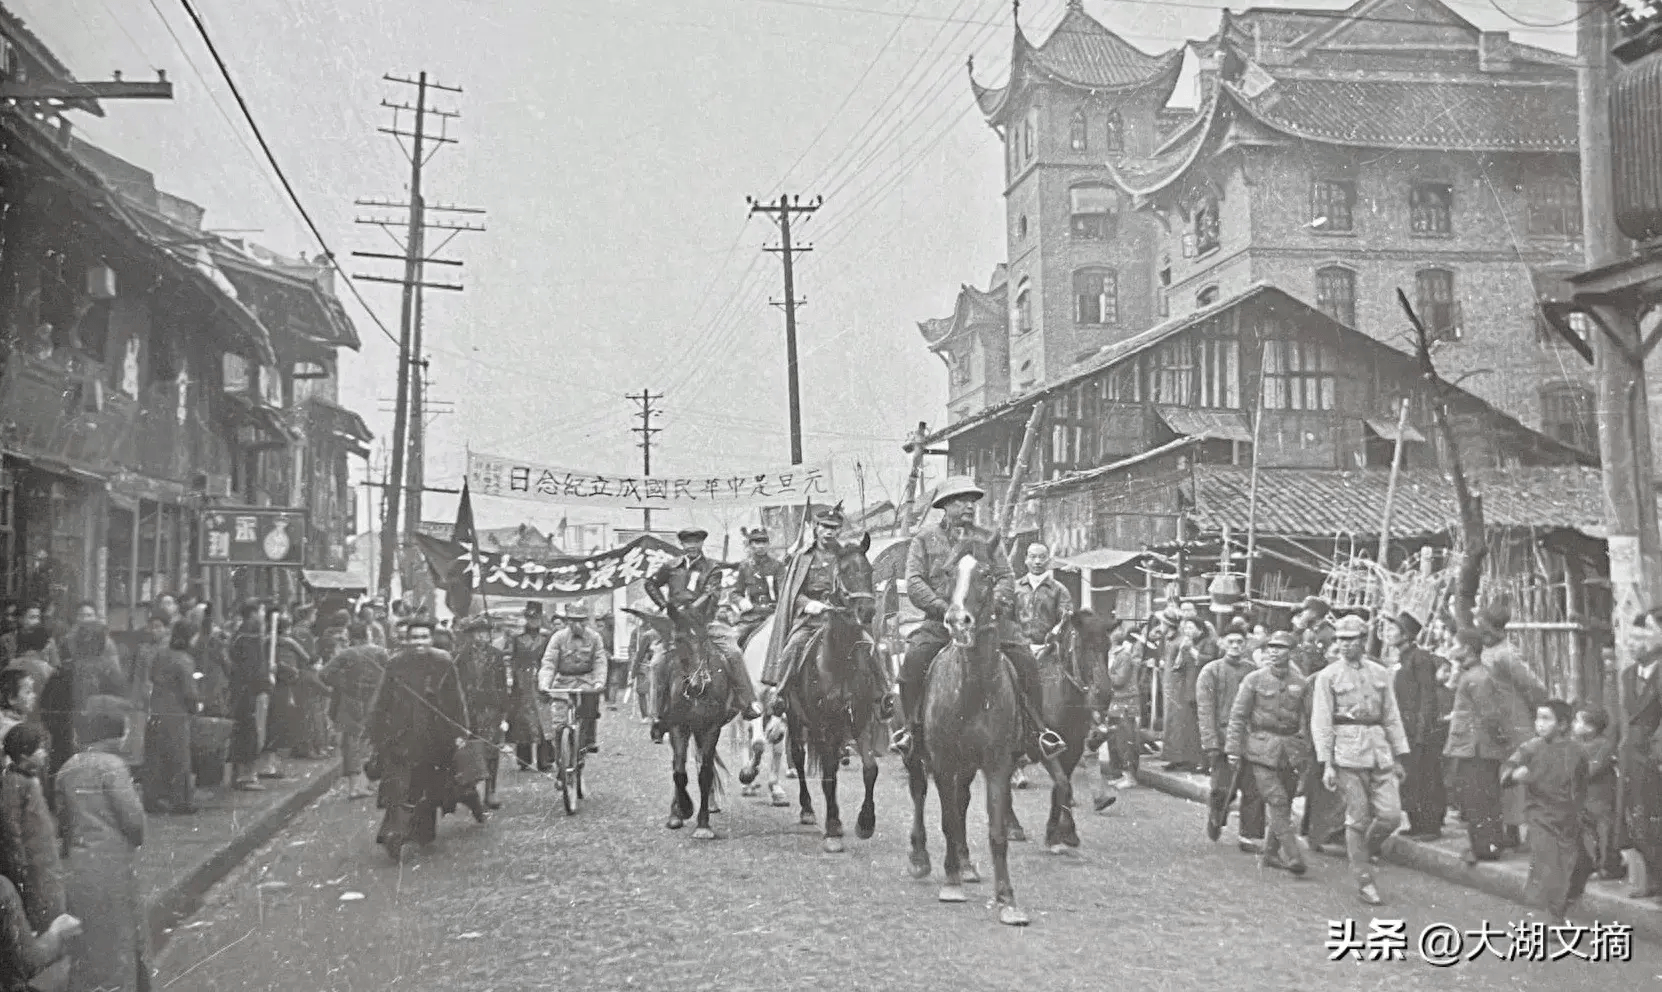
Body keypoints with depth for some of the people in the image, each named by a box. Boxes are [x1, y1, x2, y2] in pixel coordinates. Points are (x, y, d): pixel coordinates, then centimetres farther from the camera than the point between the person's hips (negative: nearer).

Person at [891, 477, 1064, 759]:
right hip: (940, 620, -1)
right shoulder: (925, 540, 10)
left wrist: (994, 601, -12)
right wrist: (942, 607, -14)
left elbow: (1006, 577, 9)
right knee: (913, 659, -27)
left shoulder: (990, 540, 17)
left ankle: (1037, 727, -5)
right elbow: (914, 582, 0)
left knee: (1026, 661, -18)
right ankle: (911, 725, -10)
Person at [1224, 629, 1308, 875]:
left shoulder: (1299, 682, 7)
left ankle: (1270, 854, 21)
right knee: (1277, 802, -12)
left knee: (1285, 803, 7)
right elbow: (1238, 715, 0)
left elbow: (1308, 719, 13)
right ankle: (1293, 857, -13)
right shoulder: (1254, 679, -1)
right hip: (1261, 749, -4)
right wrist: (1233, 748, -5)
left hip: (1290, 749, 4)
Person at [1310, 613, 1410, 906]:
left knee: (1391, 815, -4)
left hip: (1379, 752, 4)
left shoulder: (1380, 673, 12)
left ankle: (1366, 849, 26)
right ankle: (1364, 881, 8)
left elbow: (1392, 717, 16)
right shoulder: (1328, 676, 1)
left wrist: (1399, 757, 12)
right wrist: (1326, 764, -9)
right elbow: (1321, 722, -2)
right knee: (1358, 817, -2)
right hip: (1347, 753, -4)